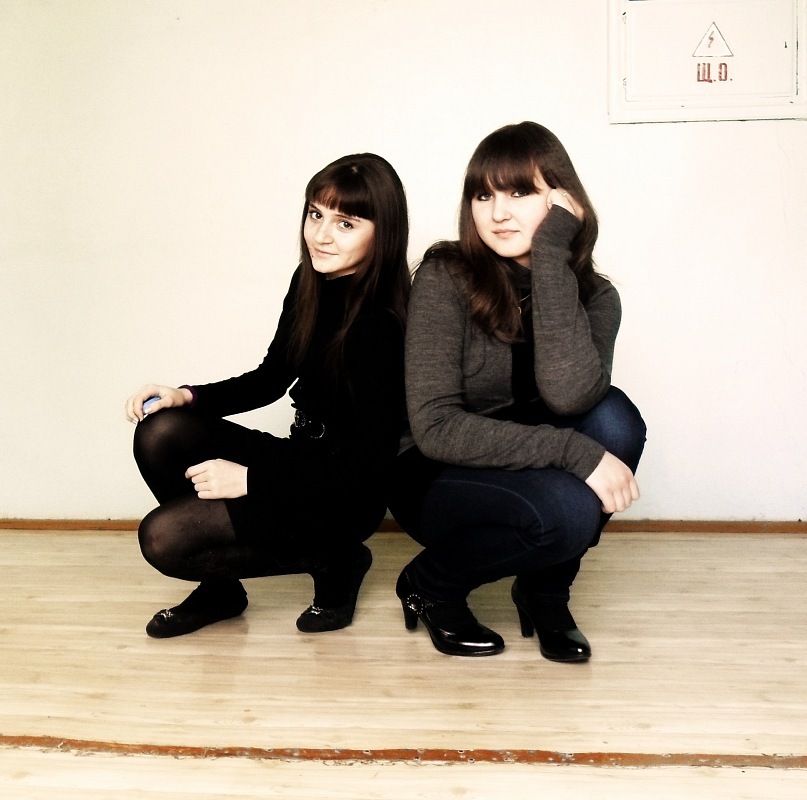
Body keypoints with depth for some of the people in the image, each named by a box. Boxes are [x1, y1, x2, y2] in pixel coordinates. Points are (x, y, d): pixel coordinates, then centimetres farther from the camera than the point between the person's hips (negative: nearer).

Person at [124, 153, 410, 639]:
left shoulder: (384, 325, -23)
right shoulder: (310, 283, 0)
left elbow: (371, 463, -22)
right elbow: (271, 379, 13)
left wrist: (250, 478, -21)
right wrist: (187, 396, -3)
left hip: (345, 495, -8)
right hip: (300, 459, 8)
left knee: (164, 538, -17)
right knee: (162, 432, -12)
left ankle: (332, 560, 0)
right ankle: (218, 588, 7)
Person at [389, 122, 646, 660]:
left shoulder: (594, 297, -7)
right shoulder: (445, 278, -17)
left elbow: (569, 395, -30)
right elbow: (434, 428, -24)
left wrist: (552, 254, -28)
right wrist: (576, 452, -31)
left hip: (532, 473, 4)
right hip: (437, 478, -4)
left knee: (614, 419, -26)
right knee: (566, 511, -33)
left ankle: (545, 593, -3)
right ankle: (431, 585, -1)